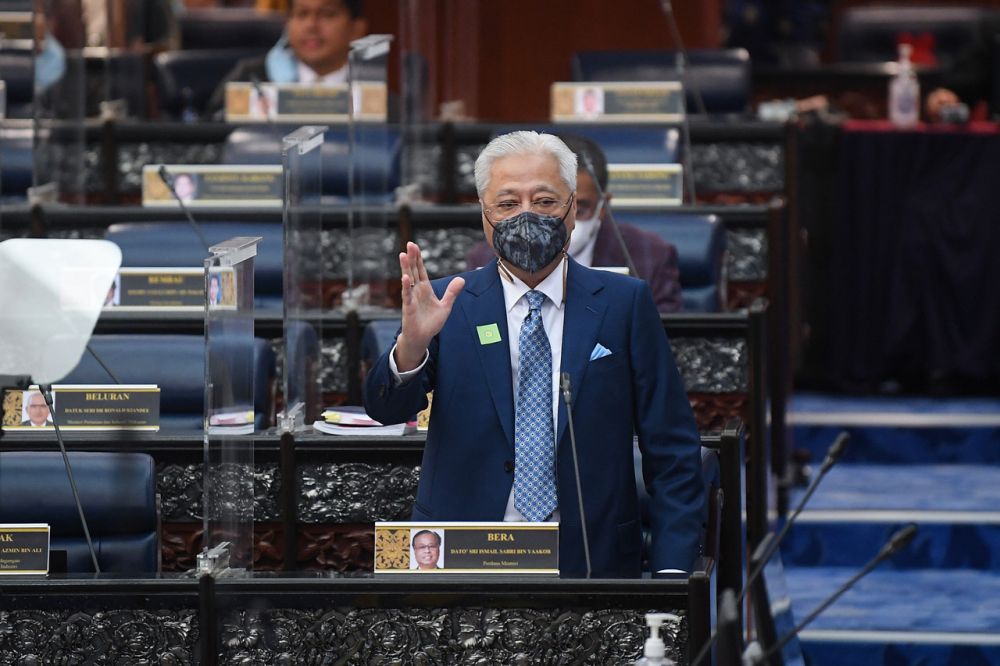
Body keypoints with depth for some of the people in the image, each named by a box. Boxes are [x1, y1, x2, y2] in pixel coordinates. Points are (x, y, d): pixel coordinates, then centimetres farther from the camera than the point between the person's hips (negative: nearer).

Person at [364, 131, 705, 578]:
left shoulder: (623, 303, 5)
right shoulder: (449, 304, 6)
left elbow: (671, 451, 4)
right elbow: (386, 408, -7)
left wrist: (672, 571, -6)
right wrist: (412, 343, -29)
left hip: (592, 563, 0)